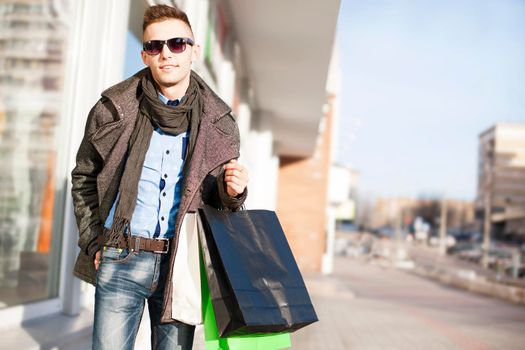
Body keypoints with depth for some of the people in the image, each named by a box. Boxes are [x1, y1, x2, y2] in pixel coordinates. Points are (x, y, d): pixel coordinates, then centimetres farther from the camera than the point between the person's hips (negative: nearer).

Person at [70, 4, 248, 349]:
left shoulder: (219, 122, 3)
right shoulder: (114, 109, -1)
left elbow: (221, 201, 12)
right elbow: (84, 178, 10)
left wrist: (232, 190, -11)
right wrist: (93, 242, 2)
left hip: (183, 265, 1)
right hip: (121, 260, -1)